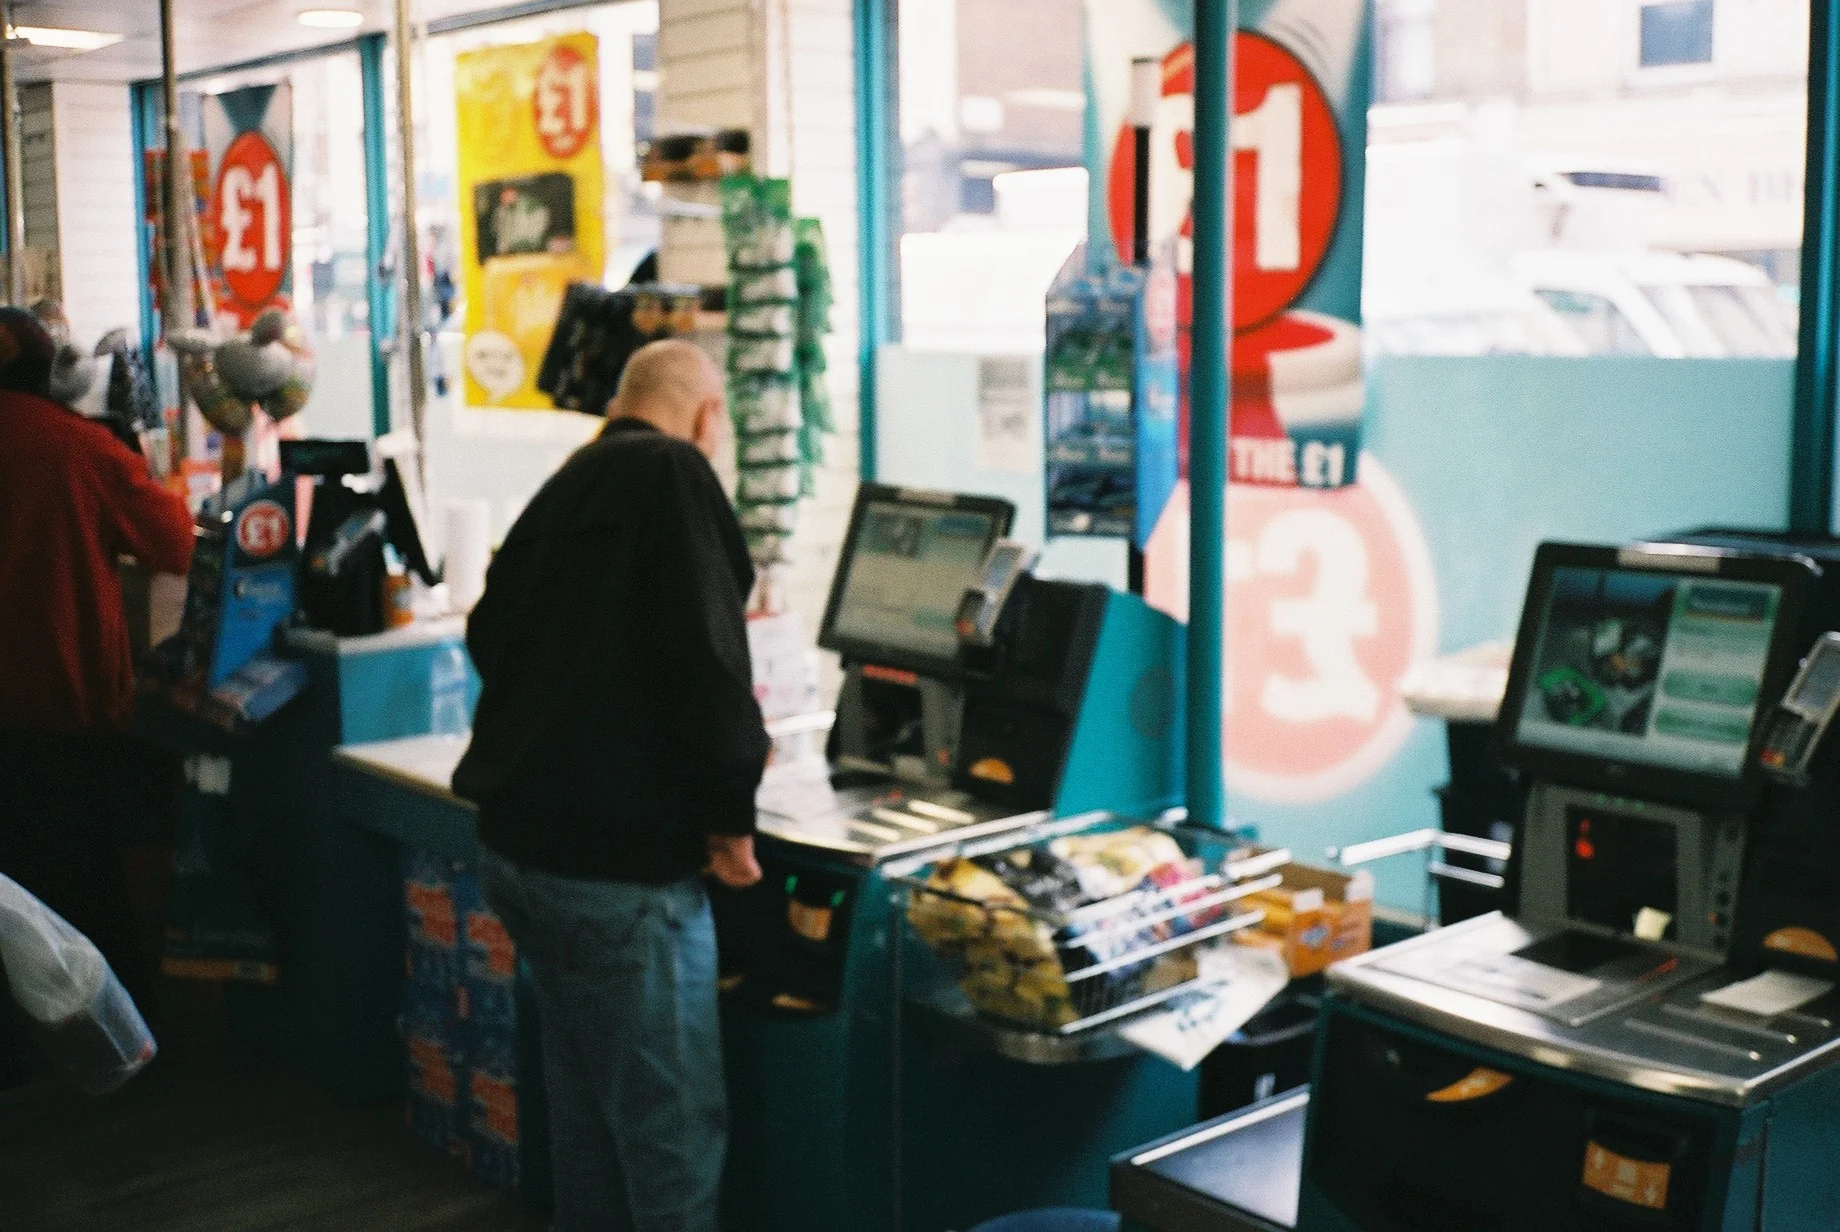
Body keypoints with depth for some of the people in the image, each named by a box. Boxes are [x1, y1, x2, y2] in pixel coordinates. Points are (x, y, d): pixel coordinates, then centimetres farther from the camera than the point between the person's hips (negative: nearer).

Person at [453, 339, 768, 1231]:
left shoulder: (562, 489, 13)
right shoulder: (672, 475, -10)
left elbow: (493, 638, 25)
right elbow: (705, 653, -19)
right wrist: (727, 813, -11)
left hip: (518, 844, 9)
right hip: (619, 861, -9)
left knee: (584, 1104, 20)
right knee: (675, 1125, 1)